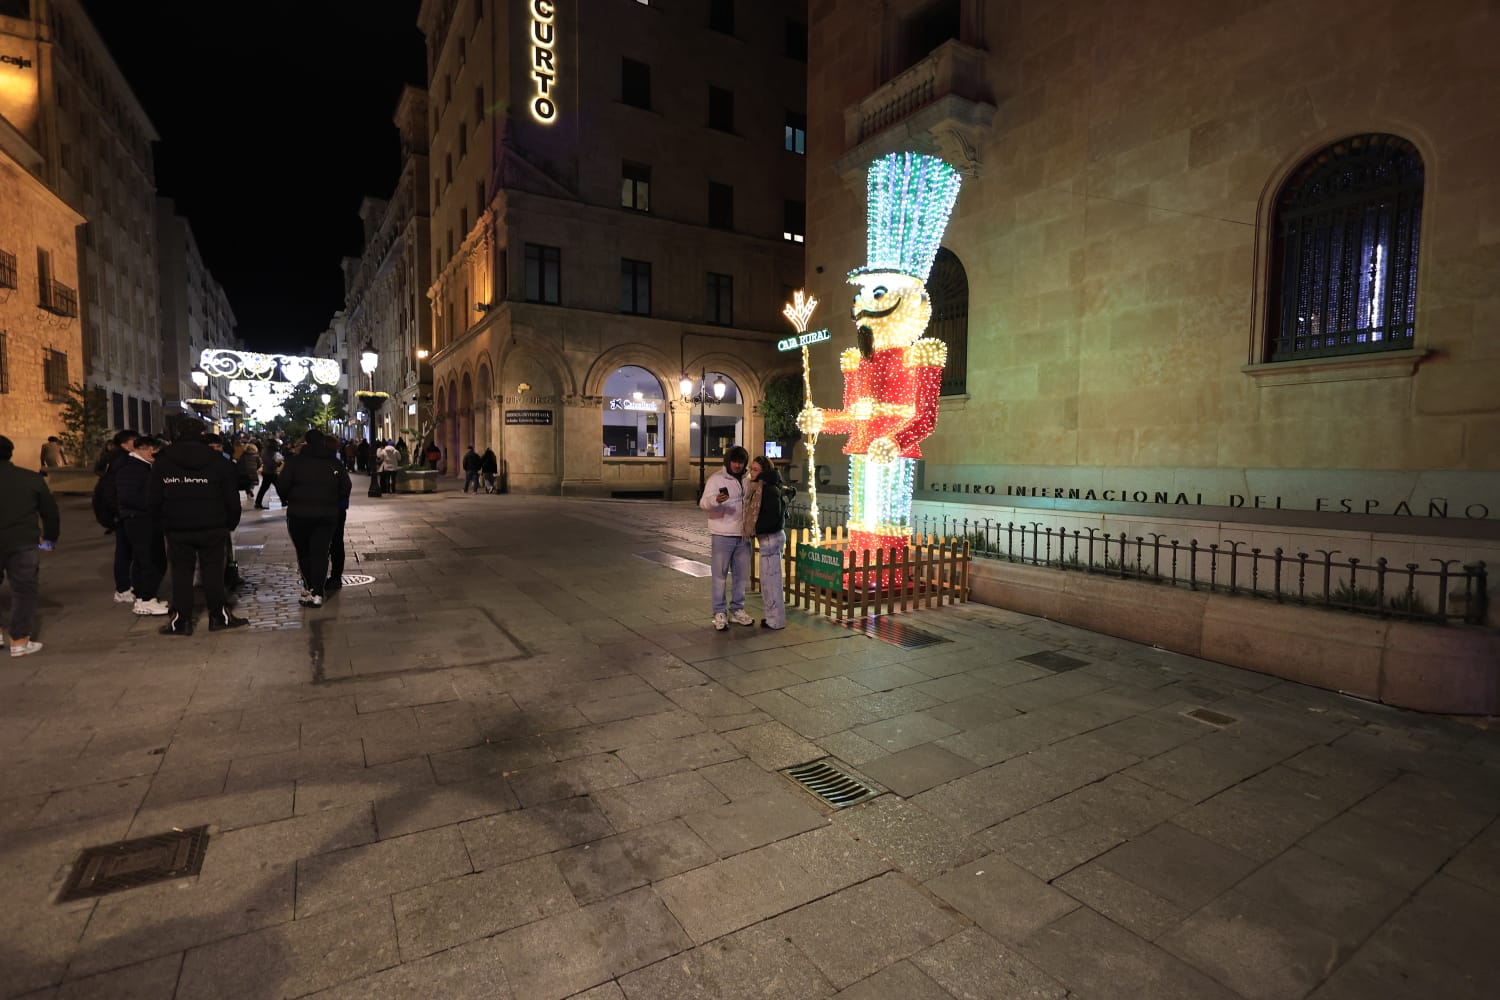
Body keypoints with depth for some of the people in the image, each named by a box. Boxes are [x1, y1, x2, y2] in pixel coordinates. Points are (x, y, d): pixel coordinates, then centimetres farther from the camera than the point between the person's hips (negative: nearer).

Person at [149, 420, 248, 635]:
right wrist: (231, 524, 8)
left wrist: (163, 522, 13)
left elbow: (153, 499, 3)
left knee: (181, 573, 8)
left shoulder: (162, 462, 1)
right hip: (213, 528, -1)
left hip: (177, 529, 1)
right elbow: (232, 497, -2)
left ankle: (180, 620, 11)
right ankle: (219, 616, 9)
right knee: (213, 571, 5)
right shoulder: (217, 461, -4)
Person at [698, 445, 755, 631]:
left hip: (743, 535, 6)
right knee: (720, 574, 0)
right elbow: (703, 502, -18)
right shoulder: (716, 479, -7)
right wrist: (715, 500, -39)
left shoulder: (747, 480, 10)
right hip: (723, 535, -6)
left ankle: (736, 610, 25)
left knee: (742, 574, 12)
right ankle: (719, 613, 10)